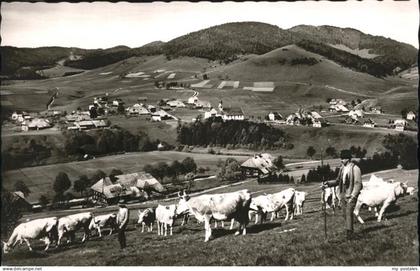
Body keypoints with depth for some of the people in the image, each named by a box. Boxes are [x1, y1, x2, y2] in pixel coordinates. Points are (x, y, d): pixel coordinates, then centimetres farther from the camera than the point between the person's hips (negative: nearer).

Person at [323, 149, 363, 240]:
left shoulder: (355, 168, -8)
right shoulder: (342, 168, 12)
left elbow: (358, 183, -10)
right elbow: (338, 180, 19)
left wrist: (353, 195, -17)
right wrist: (329, 183, 3)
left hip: (351, 195, -7)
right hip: (343, 195, 7)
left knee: (349, 213, -15)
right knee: (345, 214, 7)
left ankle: (349, 232, -14)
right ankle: (349, 232, 15)